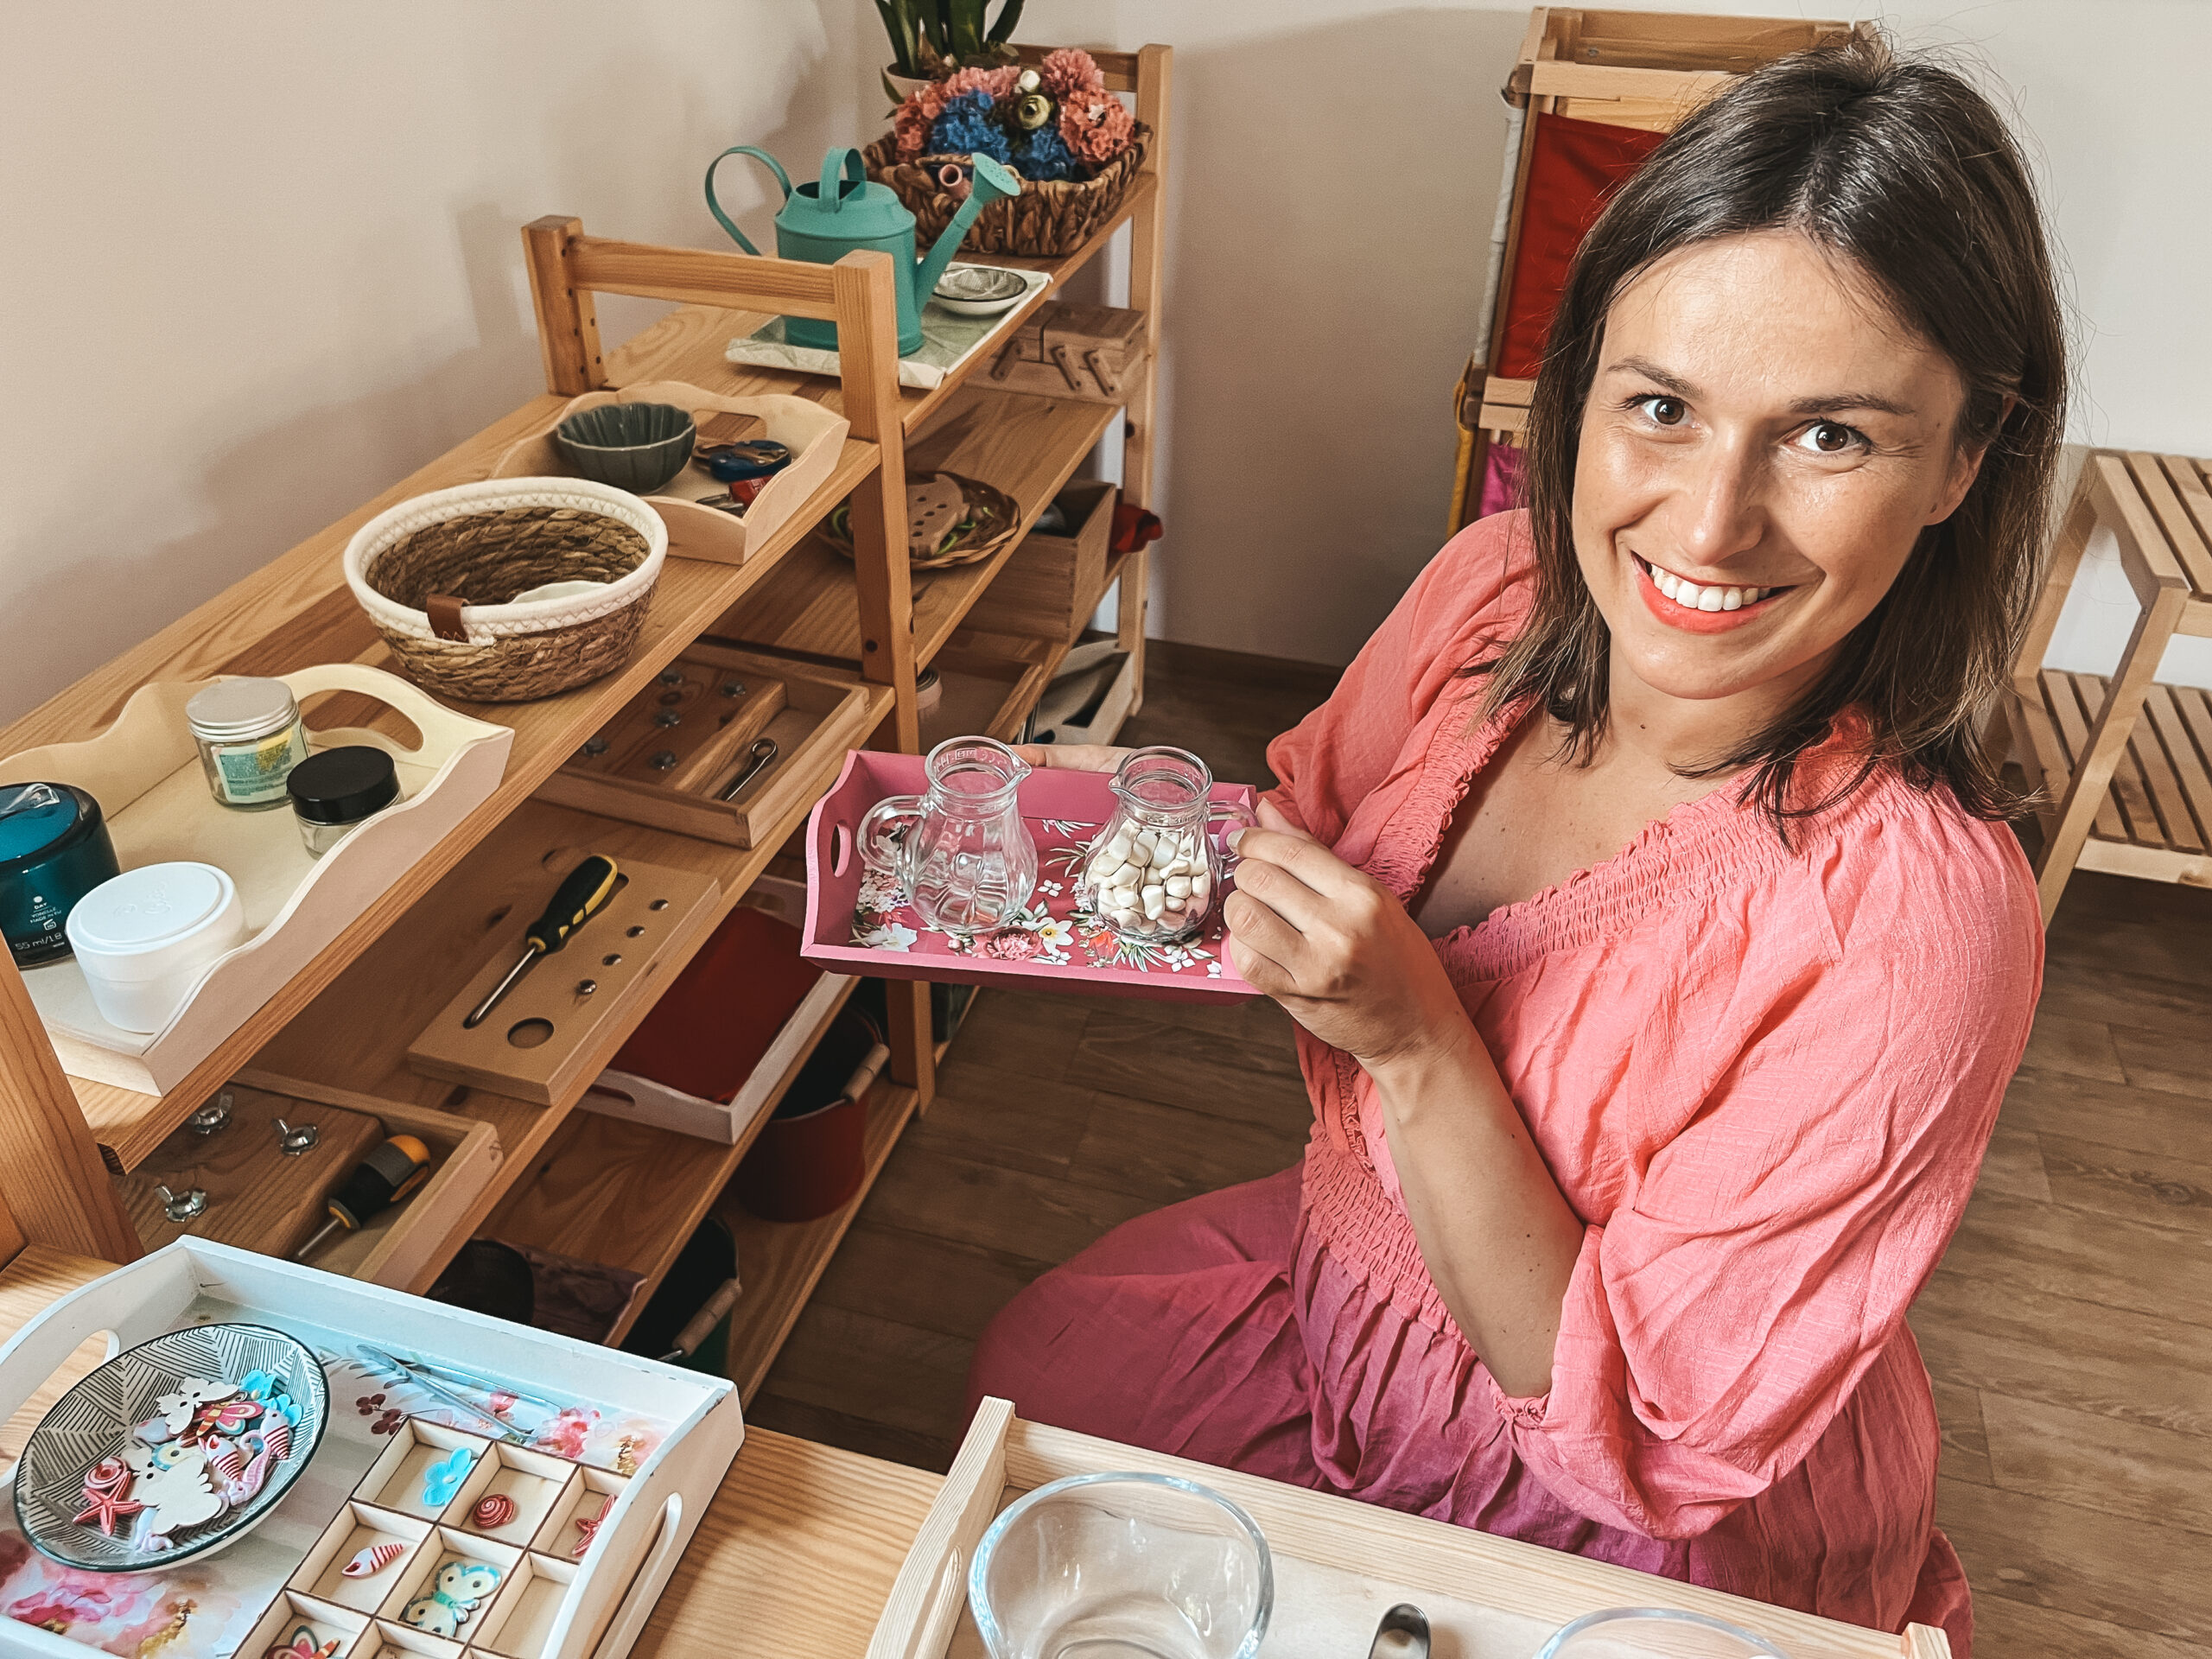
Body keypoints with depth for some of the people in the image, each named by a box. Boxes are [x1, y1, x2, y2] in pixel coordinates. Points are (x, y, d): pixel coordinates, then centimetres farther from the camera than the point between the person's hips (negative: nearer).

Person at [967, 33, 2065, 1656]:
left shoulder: (1911, 913, -34)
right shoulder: (1499, 585, -18)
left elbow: (1646, 1442, -26)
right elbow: (1307, 816, 3)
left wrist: (1415, 1040, -36)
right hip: (1354, 1257, 5)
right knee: (1022, 1377, 14)